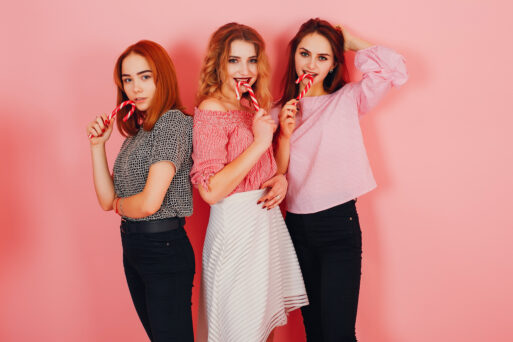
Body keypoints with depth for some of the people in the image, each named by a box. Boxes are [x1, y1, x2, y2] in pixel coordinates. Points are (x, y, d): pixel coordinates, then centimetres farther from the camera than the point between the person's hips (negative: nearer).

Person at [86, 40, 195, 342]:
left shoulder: (173, 122, -15)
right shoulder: (137, 130, 12)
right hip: (133, 248, 9)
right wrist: (98, 145, 0)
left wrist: (120, 204, -1)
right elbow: (107, 199, 8)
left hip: (164, 248, -9)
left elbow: (150, 203, -22)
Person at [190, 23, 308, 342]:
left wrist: (281, 178, 0)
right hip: (237, 224, -8)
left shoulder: (249, 106, 11)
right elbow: (210, 191, -23)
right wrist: (260, 142, -22)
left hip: (266, 218, 8)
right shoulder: (211, 110, -15)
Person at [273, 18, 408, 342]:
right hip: (296, 227, 4)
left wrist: (350, 41, -1)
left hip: (339, 225, -3)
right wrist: (285, 134, -11)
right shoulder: (280, 111, 8)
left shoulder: (347, 100, 0)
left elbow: (395, 67, -14)